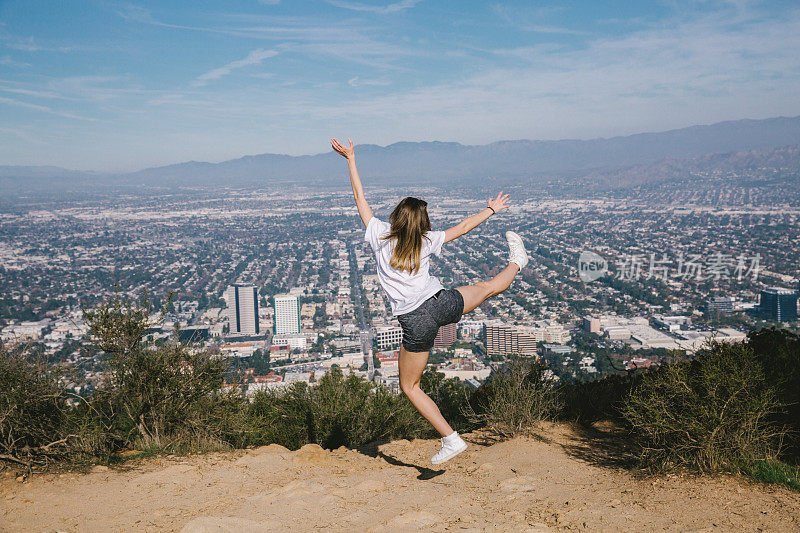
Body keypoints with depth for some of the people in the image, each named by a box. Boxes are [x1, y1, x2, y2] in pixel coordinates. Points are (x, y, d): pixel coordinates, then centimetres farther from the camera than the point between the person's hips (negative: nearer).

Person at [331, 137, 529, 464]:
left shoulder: (379, 235, -1)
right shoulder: (426, 241, 2)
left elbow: (359, 198, 7)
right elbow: (463, 227, 15)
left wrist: (350, 159, 15)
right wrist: (491, 210, 30)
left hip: (416, 323, -2)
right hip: (443, 304, 2)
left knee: (410, 387, 14)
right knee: (488, 288, 32)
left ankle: (451, 439, 11)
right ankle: (516, 262, 61)